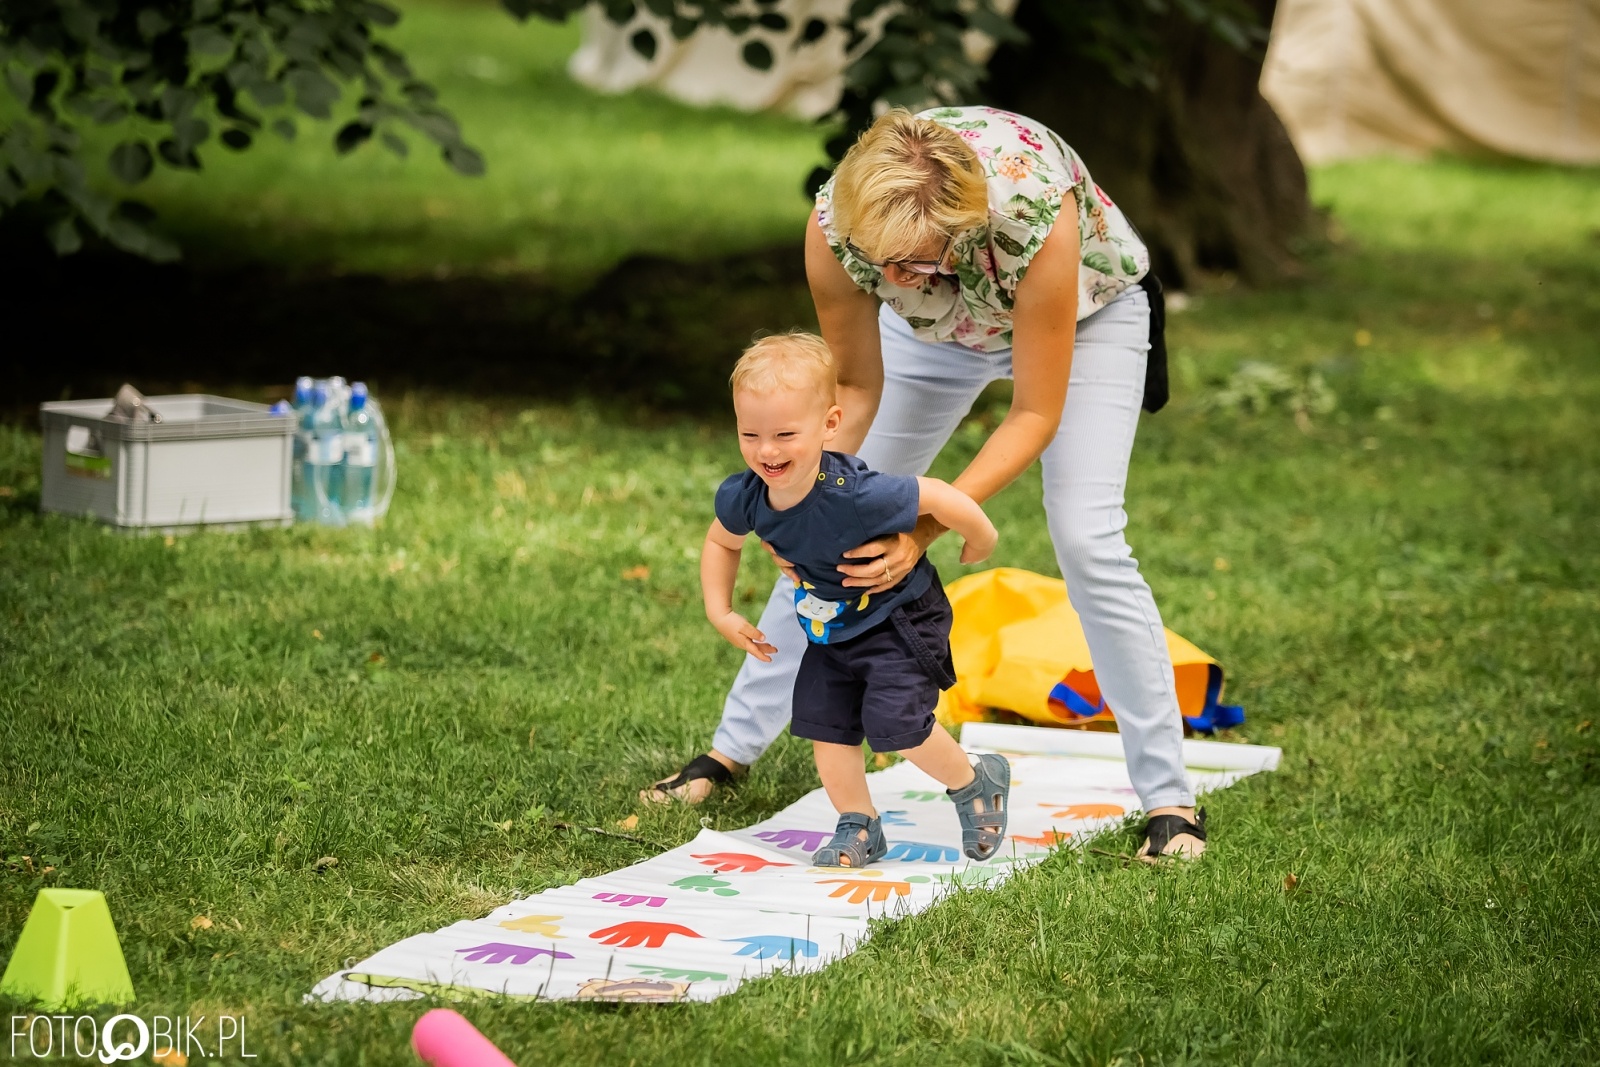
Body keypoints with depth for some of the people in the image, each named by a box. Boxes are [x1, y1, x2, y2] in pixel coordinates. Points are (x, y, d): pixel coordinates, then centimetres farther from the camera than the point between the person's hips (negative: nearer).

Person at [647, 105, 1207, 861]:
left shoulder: (1037, 214, -45)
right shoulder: (835, 225, -35)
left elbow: (1035, 414, -33)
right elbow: (855, 389, -18)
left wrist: (927, 526, -41)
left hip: (1084, 311, -3)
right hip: (941, 327, 4)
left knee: (1086, 539, -18)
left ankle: (1169, 799, -9)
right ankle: (734, 746, 18)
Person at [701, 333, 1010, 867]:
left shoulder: (855, 497, -41)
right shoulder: (743, 498, -19)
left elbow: (938, 497, -29)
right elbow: (721, 542, 5)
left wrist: (980, 542, -12)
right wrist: (721, 613, -3)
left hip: (899, 617, -6)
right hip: (830, 623, 7)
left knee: (893, 722, -15)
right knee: (823, 723, 4)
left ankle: (977, 783, 12)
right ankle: (859, 828, 23)